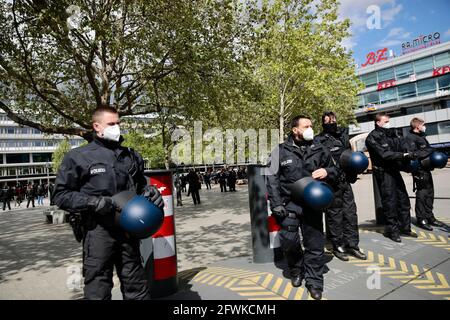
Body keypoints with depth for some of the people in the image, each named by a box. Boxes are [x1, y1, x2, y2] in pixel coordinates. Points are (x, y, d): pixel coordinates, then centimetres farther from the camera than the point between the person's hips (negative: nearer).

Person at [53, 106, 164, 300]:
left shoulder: (131, 156, 11)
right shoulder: (78, 157, -2)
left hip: (129, 230, 4)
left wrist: (150, 190, 0)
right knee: (98, 290, 5)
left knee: (136, 286, 15)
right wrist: (95, 203, -16)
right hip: (99, 231, -4)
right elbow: (61, 194, -3)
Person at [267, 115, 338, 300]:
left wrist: (326, 172, -7)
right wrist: (276, 204, -10)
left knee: (315, 243, 6)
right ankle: (296, 270, 25)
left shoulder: (319, 150, 8)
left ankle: (314, 281, 26)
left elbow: (334, 171, 18)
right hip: (290, 203, -2)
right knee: (288, 240, -7)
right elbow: (272, 179, -3)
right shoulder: (281, 151, -1)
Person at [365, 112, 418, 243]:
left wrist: (411, 154, -16)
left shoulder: (393, 133, 9)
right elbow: (384, 154, -20)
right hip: (383, 172, -7)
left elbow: (403, 147, 3)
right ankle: (392, 230, 12)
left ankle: (405, 228, 26)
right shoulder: (373, 138, -11)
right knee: (390, 201, -1)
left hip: (395, 170, 7)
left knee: (403, 199, 13)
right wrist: (404, 155, -24)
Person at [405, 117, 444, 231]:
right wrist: (430, 150, -17)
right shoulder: (410, 138, -11)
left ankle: (429, 217, 25)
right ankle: (421, 219, 6)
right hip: (419, 170, -9)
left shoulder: (422, 137, 20)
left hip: (426, 169, 9)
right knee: (422, 194, -4)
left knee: (429, 193, 14)